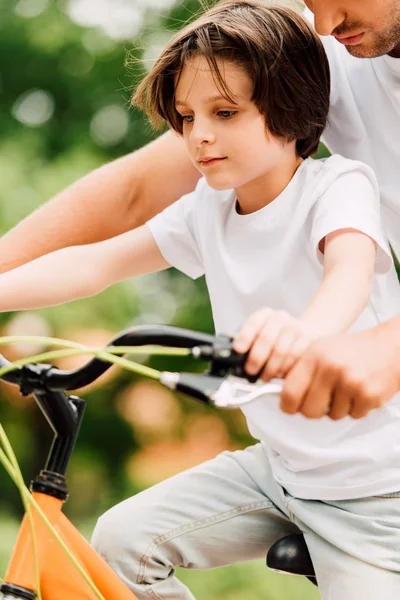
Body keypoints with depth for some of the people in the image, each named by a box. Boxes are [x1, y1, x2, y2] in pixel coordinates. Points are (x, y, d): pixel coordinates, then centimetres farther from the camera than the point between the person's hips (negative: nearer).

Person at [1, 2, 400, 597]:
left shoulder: (338, 185, -16)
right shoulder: (207, 210, 1)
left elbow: (350, 270, -38)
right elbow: (96, 263, 0)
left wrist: (304, 331, -61)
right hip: (280, 468, 6)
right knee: (121, 539, -1)